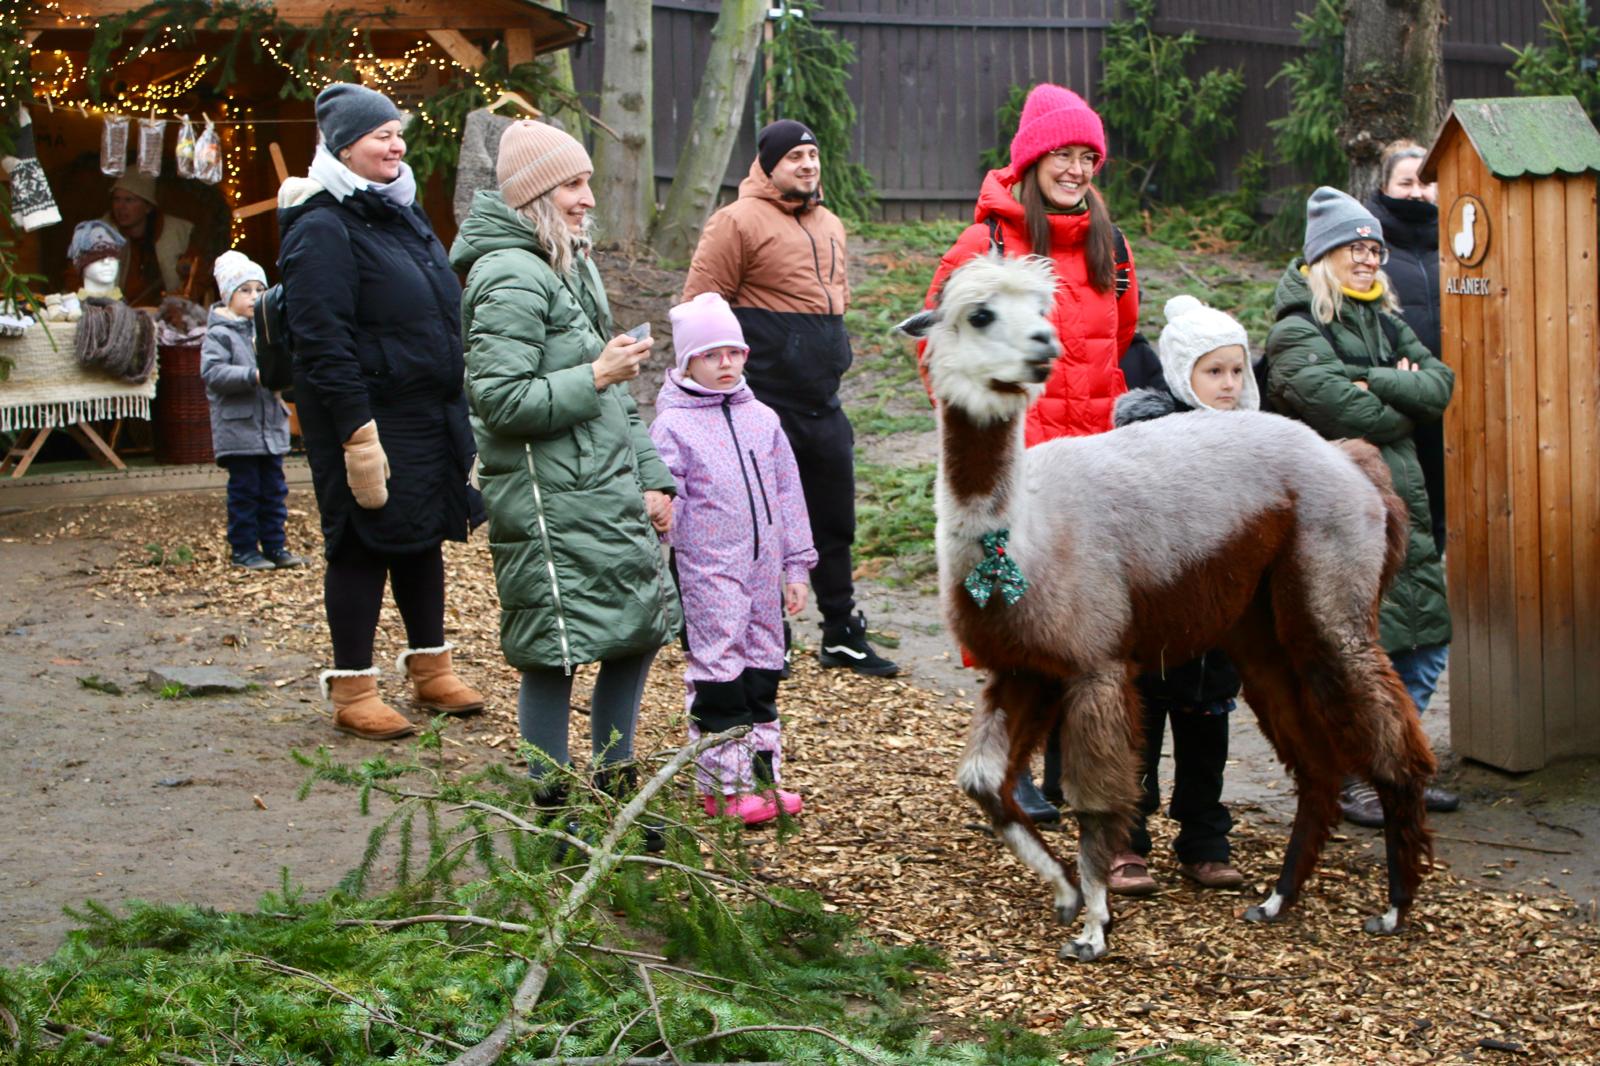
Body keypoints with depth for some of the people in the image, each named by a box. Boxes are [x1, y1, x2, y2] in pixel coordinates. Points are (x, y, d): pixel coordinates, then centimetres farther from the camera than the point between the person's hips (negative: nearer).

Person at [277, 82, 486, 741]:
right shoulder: (322, 230, -15)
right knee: (364, 544, -2)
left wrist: (455, 412, 21)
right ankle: (352, 692, 7)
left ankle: (430, 668, 29)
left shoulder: (403, 213, 15)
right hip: (368, 419, -9)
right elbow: (322, 342, -21)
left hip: (431, 414, 9)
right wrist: (358, 433, -24)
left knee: (425, 537, 16)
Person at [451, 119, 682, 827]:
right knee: (554, 656, -3)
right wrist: (597, 376, -19)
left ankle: (614, 787, 28)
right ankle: (552, 814, 10)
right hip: (548, 504, -10)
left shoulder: (574, 265, 16)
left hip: (607, 496, 10)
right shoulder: (511, 278, -14)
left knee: (641, 627, 14)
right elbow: (501, 401, -19)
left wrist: (650, 479, 16)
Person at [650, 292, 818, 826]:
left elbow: (787, 494, 14)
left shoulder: (762, 419, 10)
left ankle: (762, 774, 20)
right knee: (718, 675, -2)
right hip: (707, 575, -5)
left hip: (763, 570, 5)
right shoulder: (672, 426, -5)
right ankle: (725, 785, 6)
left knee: (762, 671, 11)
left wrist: (796, 566, 11)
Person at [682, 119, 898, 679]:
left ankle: (842, 636, 24)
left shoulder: (829, 225, 16)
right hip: (764, 403, -8)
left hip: (822, 403, 8)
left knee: (834, 522, 14)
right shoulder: (739, 222, -10)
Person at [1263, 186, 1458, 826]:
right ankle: (1349, 780, 8)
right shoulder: (1297, 333, -7)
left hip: (1400, 502, 8)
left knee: (1426, 641, 11)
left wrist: (1377, 382, -10)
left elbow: (1440, 385, 4)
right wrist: (1406, 406, -3)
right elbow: (1346, 414, -19)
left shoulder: (1384, 322, 18)